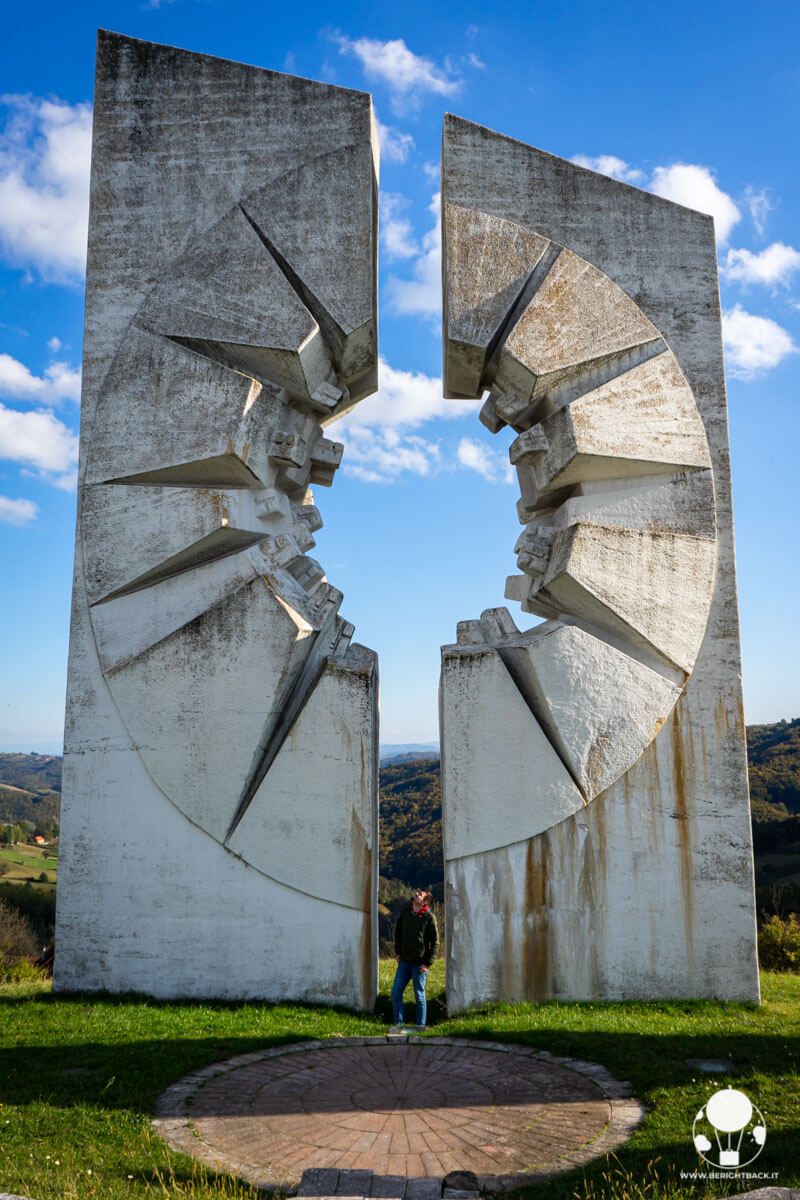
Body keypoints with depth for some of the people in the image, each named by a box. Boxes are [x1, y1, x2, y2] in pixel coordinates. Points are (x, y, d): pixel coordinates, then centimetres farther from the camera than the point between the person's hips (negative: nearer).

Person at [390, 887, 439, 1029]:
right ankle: (398, 1024, 16)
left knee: (419, 996, 4)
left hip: (419, 964, -4)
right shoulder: (404, 912, 3)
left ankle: (421, 1025, 17)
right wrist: (398, 952, 11)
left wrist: (428, 963, -10)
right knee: (396, 993, 4)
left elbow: (435, 942, -7)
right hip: (404, 961, 4)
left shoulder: (429, 917, -9)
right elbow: (398, 932, 16)